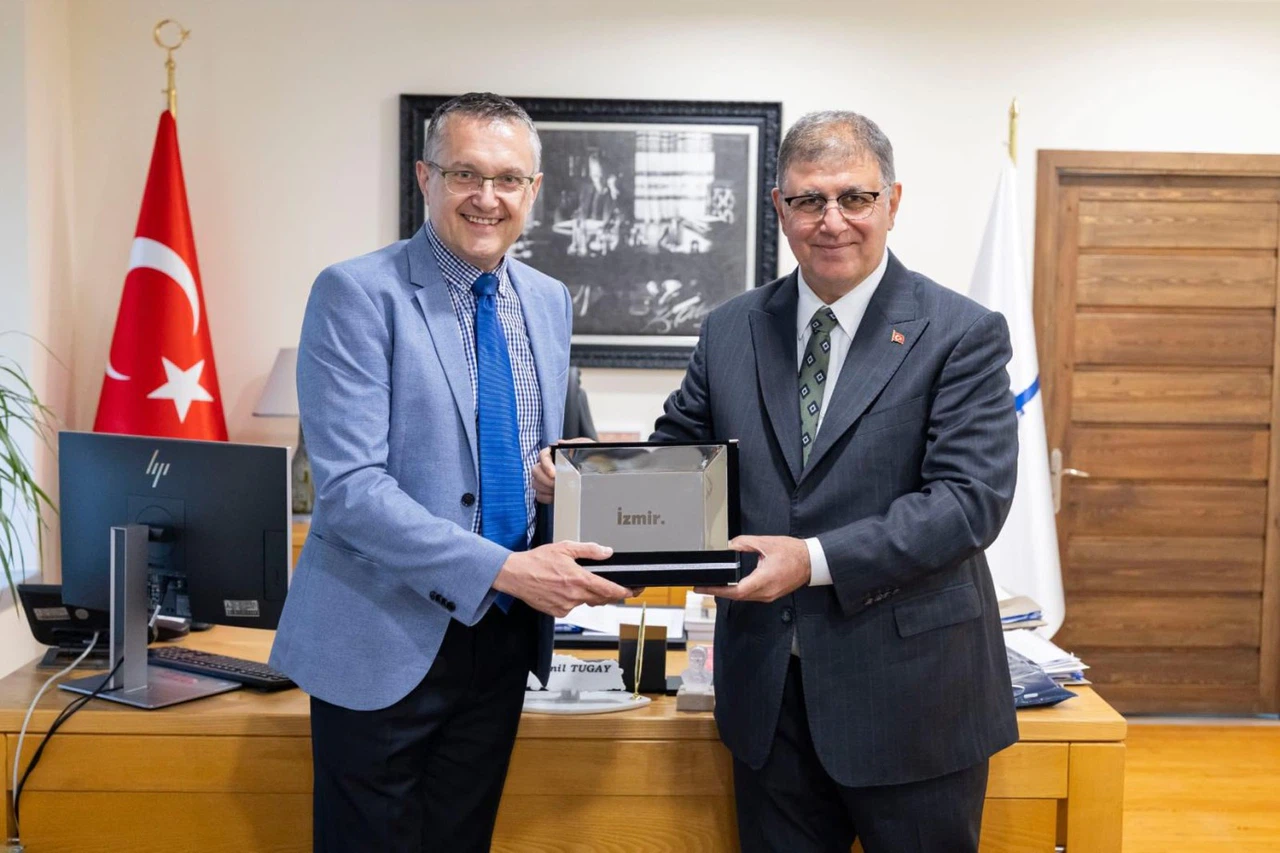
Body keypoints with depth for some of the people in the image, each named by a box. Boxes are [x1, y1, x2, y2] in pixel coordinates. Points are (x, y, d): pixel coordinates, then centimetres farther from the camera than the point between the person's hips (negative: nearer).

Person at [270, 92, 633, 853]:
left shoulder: (548, 301, 8)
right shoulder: (356, 293, -11)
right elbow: (350, 488, -19)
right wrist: (502, 570, -25)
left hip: (502, 632, 6)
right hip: (386, 638, -5)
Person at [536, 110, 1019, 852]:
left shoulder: (962, 335, -6)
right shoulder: (732, 330, 6)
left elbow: (972, 498, -15)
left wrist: (817, 560, -23)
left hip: (910, 699, -3)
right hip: (768, 693, 4)